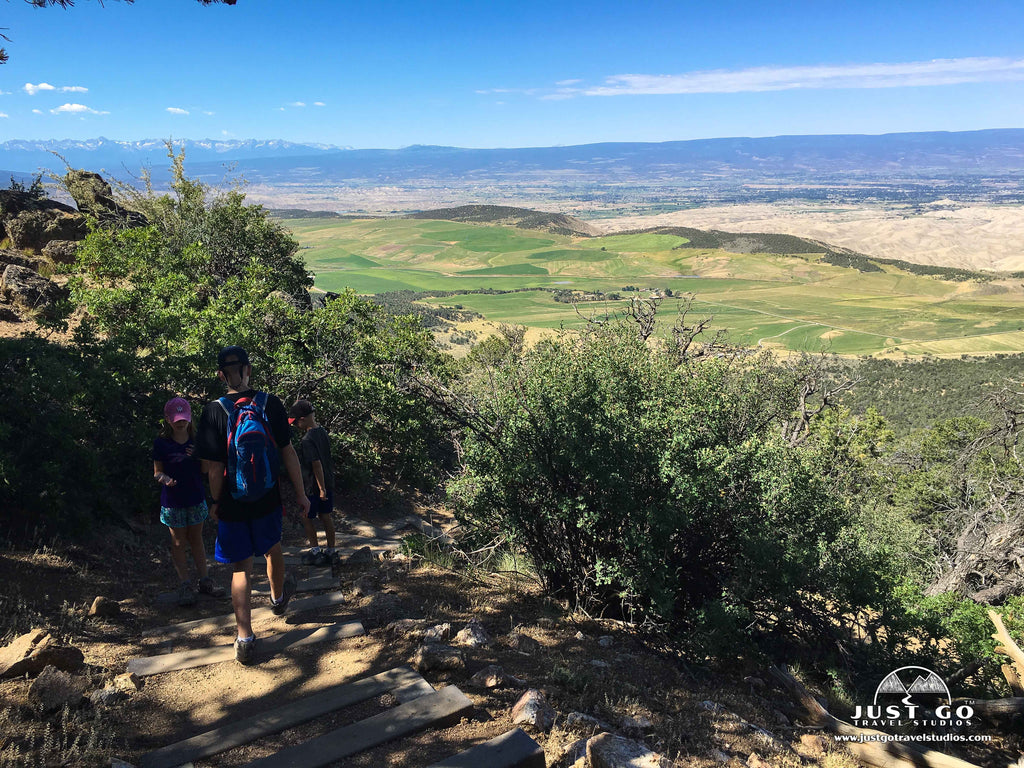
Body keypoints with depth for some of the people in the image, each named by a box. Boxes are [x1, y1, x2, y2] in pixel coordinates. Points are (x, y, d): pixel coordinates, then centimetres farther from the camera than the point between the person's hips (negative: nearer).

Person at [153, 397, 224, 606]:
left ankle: (204, 580, 22)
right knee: (178, 542, 6)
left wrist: (199, 457, -14)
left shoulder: (197, 440, 1)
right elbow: (157, 472, -1)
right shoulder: (161, 443, -7)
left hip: (196, 498, 3)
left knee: (196, 539, 13)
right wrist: (164, 478, -23)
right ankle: (184, 584, 15)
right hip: (172, 500, -3)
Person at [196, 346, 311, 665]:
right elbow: (287, 452, -6)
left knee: (241, 567, 8)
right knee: (272, 548, 26)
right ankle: (278, 597, 52)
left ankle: (245, 639, 9)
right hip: (268, 500, 2)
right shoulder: (271, 404, -9)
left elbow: (214, 467, -12)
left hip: (233, 505, -2)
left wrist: (215, 502, 3)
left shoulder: (214, 411, -14)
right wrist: (300, 493, 3)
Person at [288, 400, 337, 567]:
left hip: (313, 486, -8)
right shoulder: (322, 432, 4)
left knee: (307, 518, 9)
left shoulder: (307, 440, -22)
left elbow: (316, 464, -25)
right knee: (325, 517, 14)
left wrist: (321, 488, -21)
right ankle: (330, 551, 22)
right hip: (328, 482, 8)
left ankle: (315, 551, 14)